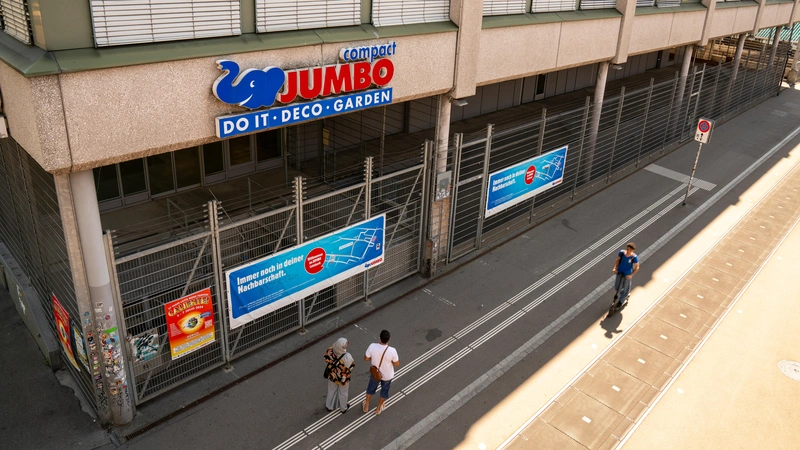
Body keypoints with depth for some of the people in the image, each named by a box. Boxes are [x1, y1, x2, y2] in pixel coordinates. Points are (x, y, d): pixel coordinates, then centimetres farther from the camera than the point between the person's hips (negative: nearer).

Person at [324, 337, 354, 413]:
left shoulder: (330, 351, -28)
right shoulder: (347, 357, -40)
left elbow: (325, 359, -9)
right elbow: (351, 367, -24)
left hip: (332, 376, 3)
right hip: (343, 378, -3)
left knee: (331, 391, 30)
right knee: (343, 393, 26)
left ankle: (329, 406, 53)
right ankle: (343, 408, 50)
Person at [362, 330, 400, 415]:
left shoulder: (372, 346, -29)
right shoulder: (392, 351, -33)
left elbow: (366, 358, -12)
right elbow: (397, 364, -18)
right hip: (387, 375, -2)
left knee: (371, 388, 30)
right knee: (384, 391, 28)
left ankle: (366, 406, 51)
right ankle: (378, 408, 48)